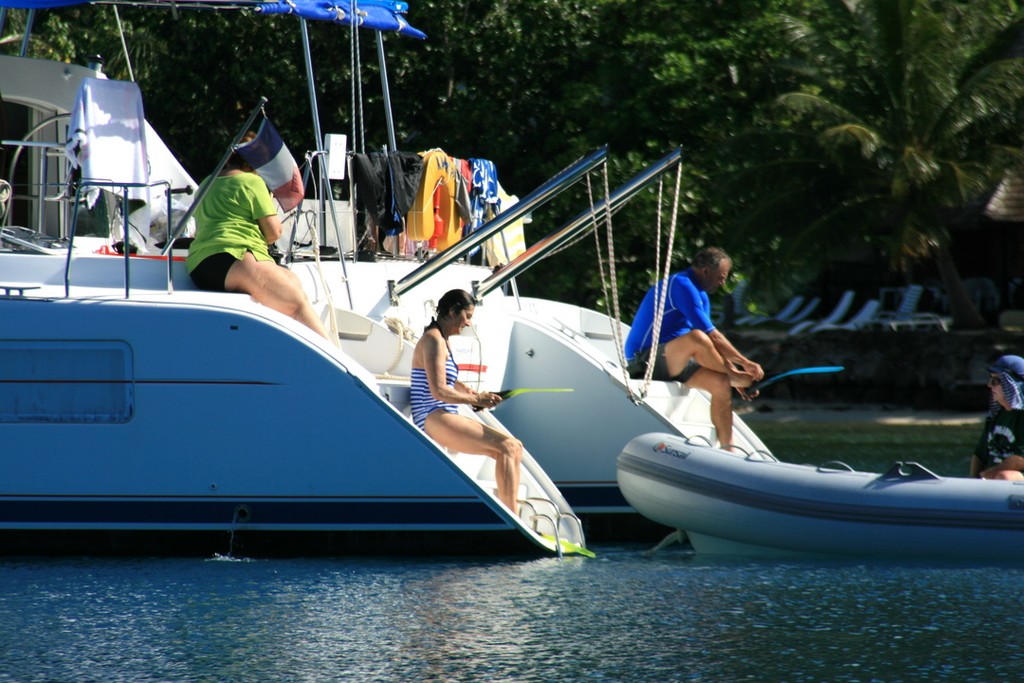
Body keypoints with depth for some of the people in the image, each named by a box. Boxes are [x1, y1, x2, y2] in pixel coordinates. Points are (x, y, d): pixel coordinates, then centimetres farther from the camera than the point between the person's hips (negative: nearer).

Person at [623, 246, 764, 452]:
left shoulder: (700, 294, 15)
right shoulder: (681, 286, -17)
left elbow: (712, 343, 17)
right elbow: (711, 336, -21)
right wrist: (744, 363, -16)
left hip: (672, 362, 10)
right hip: (644, 360, -10)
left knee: (721, 383, -8)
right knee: (695, 337, -35)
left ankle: (727, 449, -7)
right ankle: (733, 375, -13)